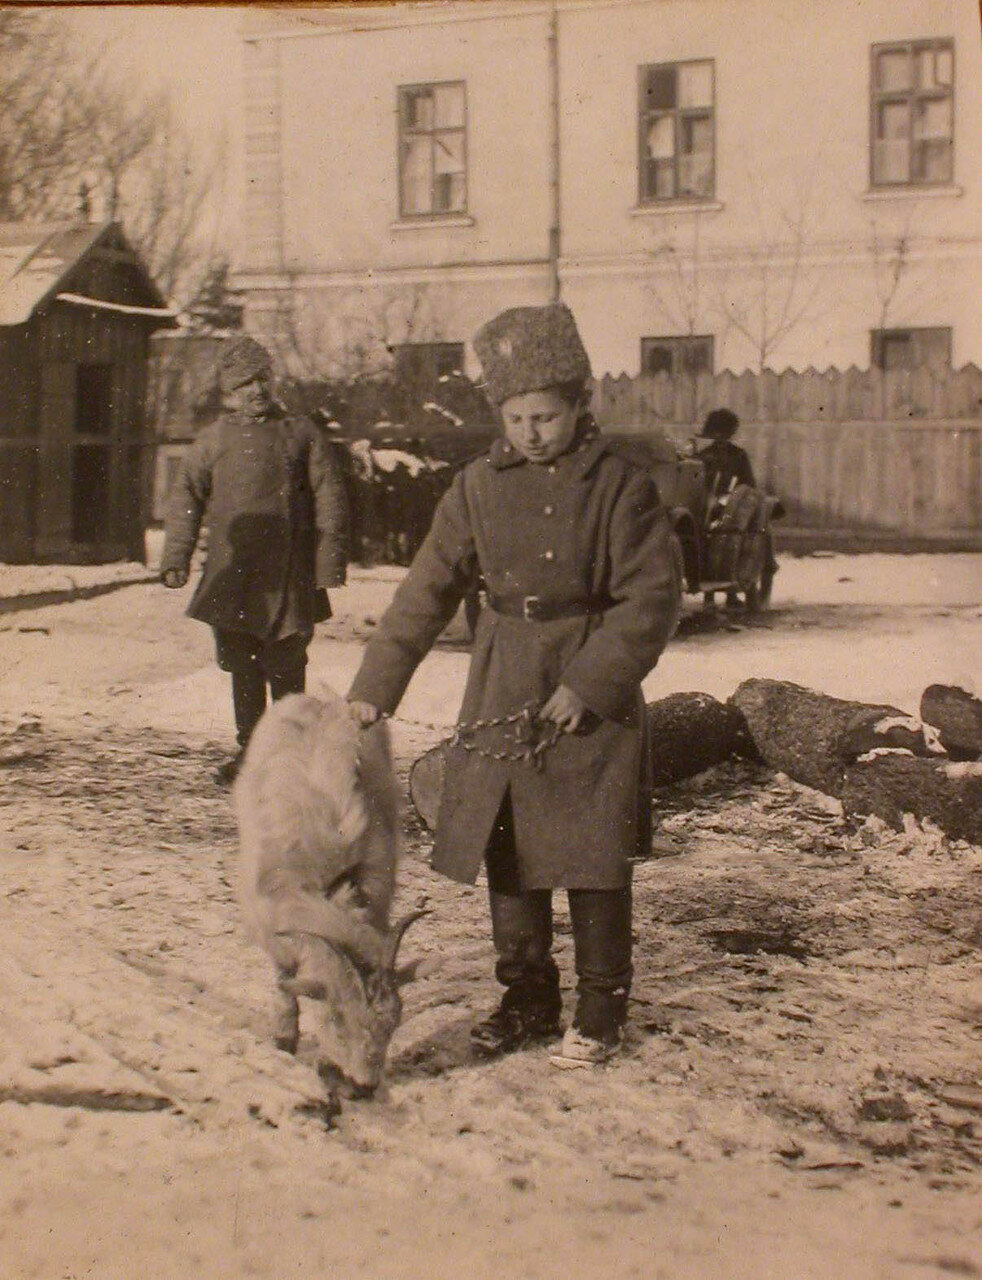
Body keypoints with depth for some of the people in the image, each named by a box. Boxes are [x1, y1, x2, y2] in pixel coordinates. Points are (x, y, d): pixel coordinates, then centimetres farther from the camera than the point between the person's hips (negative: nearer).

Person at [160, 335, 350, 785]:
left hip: (287, 574, -2)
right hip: (231, 573, 2)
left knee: (284, 665, 0)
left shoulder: (299, 434, 5)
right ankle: (248, 749, 17)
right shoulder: (214, 439, 8)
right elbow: (186, 496, 7)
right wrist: (176, 558, -3)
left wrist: (330, 563, -4)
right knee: (241, 666, 6)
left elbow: (329, 499, 3)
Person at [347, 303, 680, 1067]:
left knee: (594, 862, 2)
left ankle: (602, 1011, 18)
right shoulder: (481, 487, 4)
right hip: (501, 696, 4)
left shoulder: (621, 486, -7)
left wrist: (587, 684, -17)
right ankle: (528, 1000, 26)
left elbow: (652, 599, -10)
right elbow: (429, 589, 3)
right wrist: (376, 686, -4)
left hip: (595, 697, -4)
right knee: (508, 860, 10)